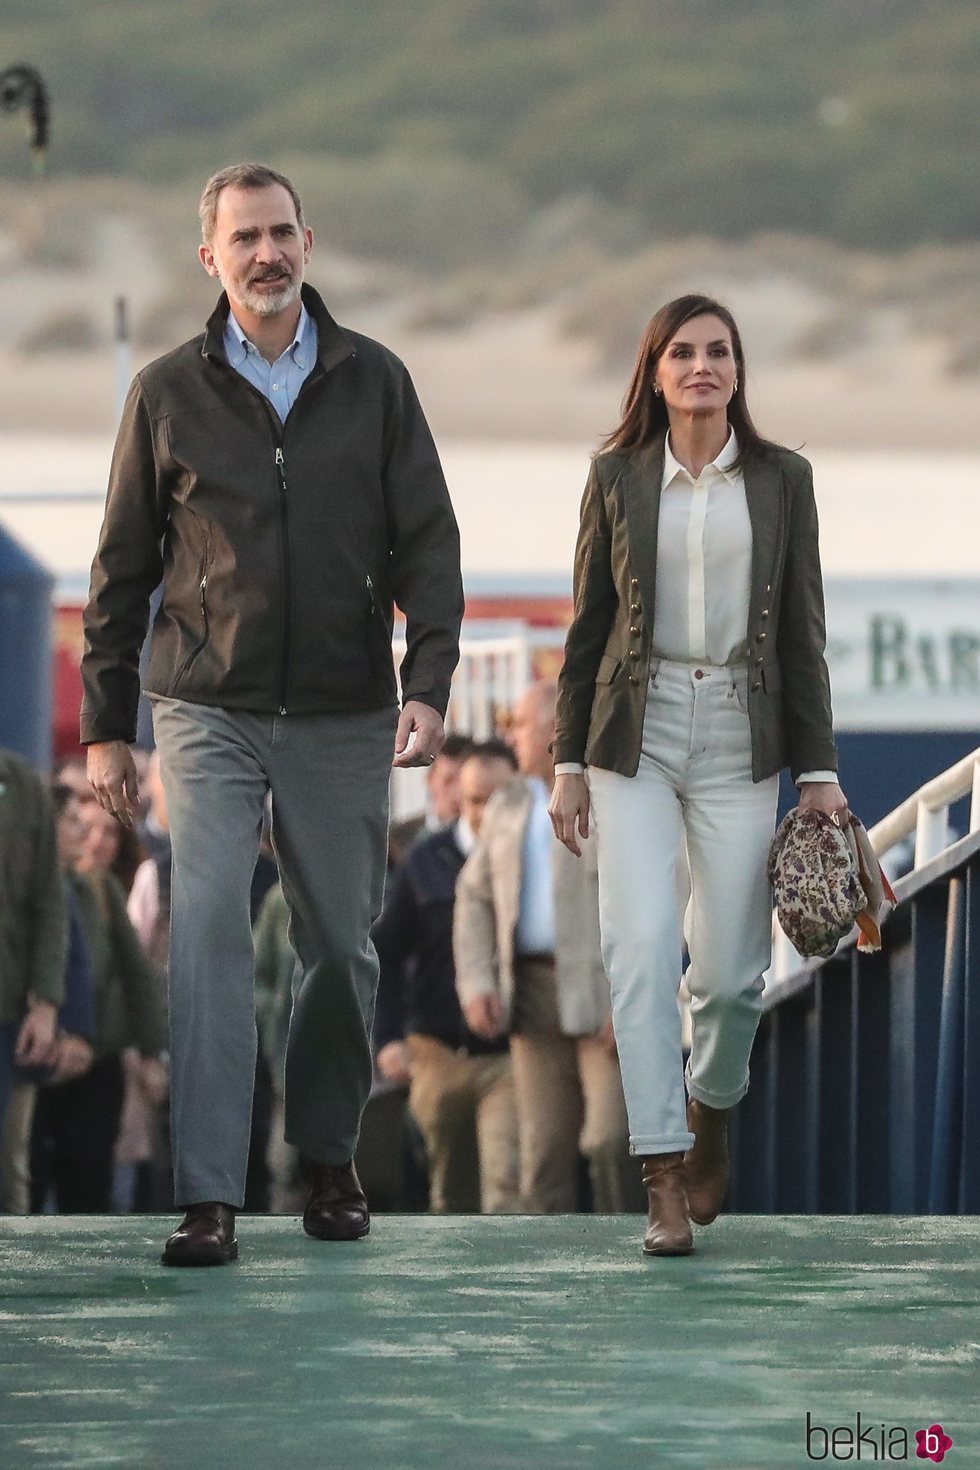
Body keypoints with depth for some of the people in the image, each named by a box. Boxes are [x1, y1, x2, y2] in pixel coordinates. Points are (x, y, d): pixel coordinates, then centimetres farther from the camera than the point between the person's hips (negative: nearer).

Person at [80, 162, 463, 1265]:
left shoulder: (373, 382, 4)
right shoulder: (168, 394, 2)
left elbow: (427, 544, 2)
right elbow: (123, 570, 8)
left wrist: (429, 684, -11)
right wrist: (105, 727, 5)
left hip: (342, 719, 1)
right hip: (207, 715, -1)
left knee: (341, 947, 8)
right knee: (207, 936, -13)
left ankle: (328, 1159, 27)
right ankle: (208, 1201, -15)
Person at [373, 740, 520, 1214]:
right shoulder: (428, 861, 5)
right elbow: (385, 953, 11)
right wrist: (387, 1037, 2)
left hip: (511, 1055, -3)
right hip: (440, 1054, 3)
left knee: (507, 1183, -17)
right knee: (451, 1189, 14)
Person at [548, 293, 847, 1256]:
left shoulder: (781, 481, 6)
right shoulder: (616, 477, 5)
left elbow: (801, 633, 6)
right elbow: (587, 626, 7)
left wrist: (818, 769, 2)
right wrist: (568, 762, 3)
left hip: (738, 740, 1)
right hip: (635, 735, -1)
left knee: (729, 967, 0)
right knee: (640, 947, -14)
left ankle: (711, 1118, 31)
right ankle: (664, 1182, -14)